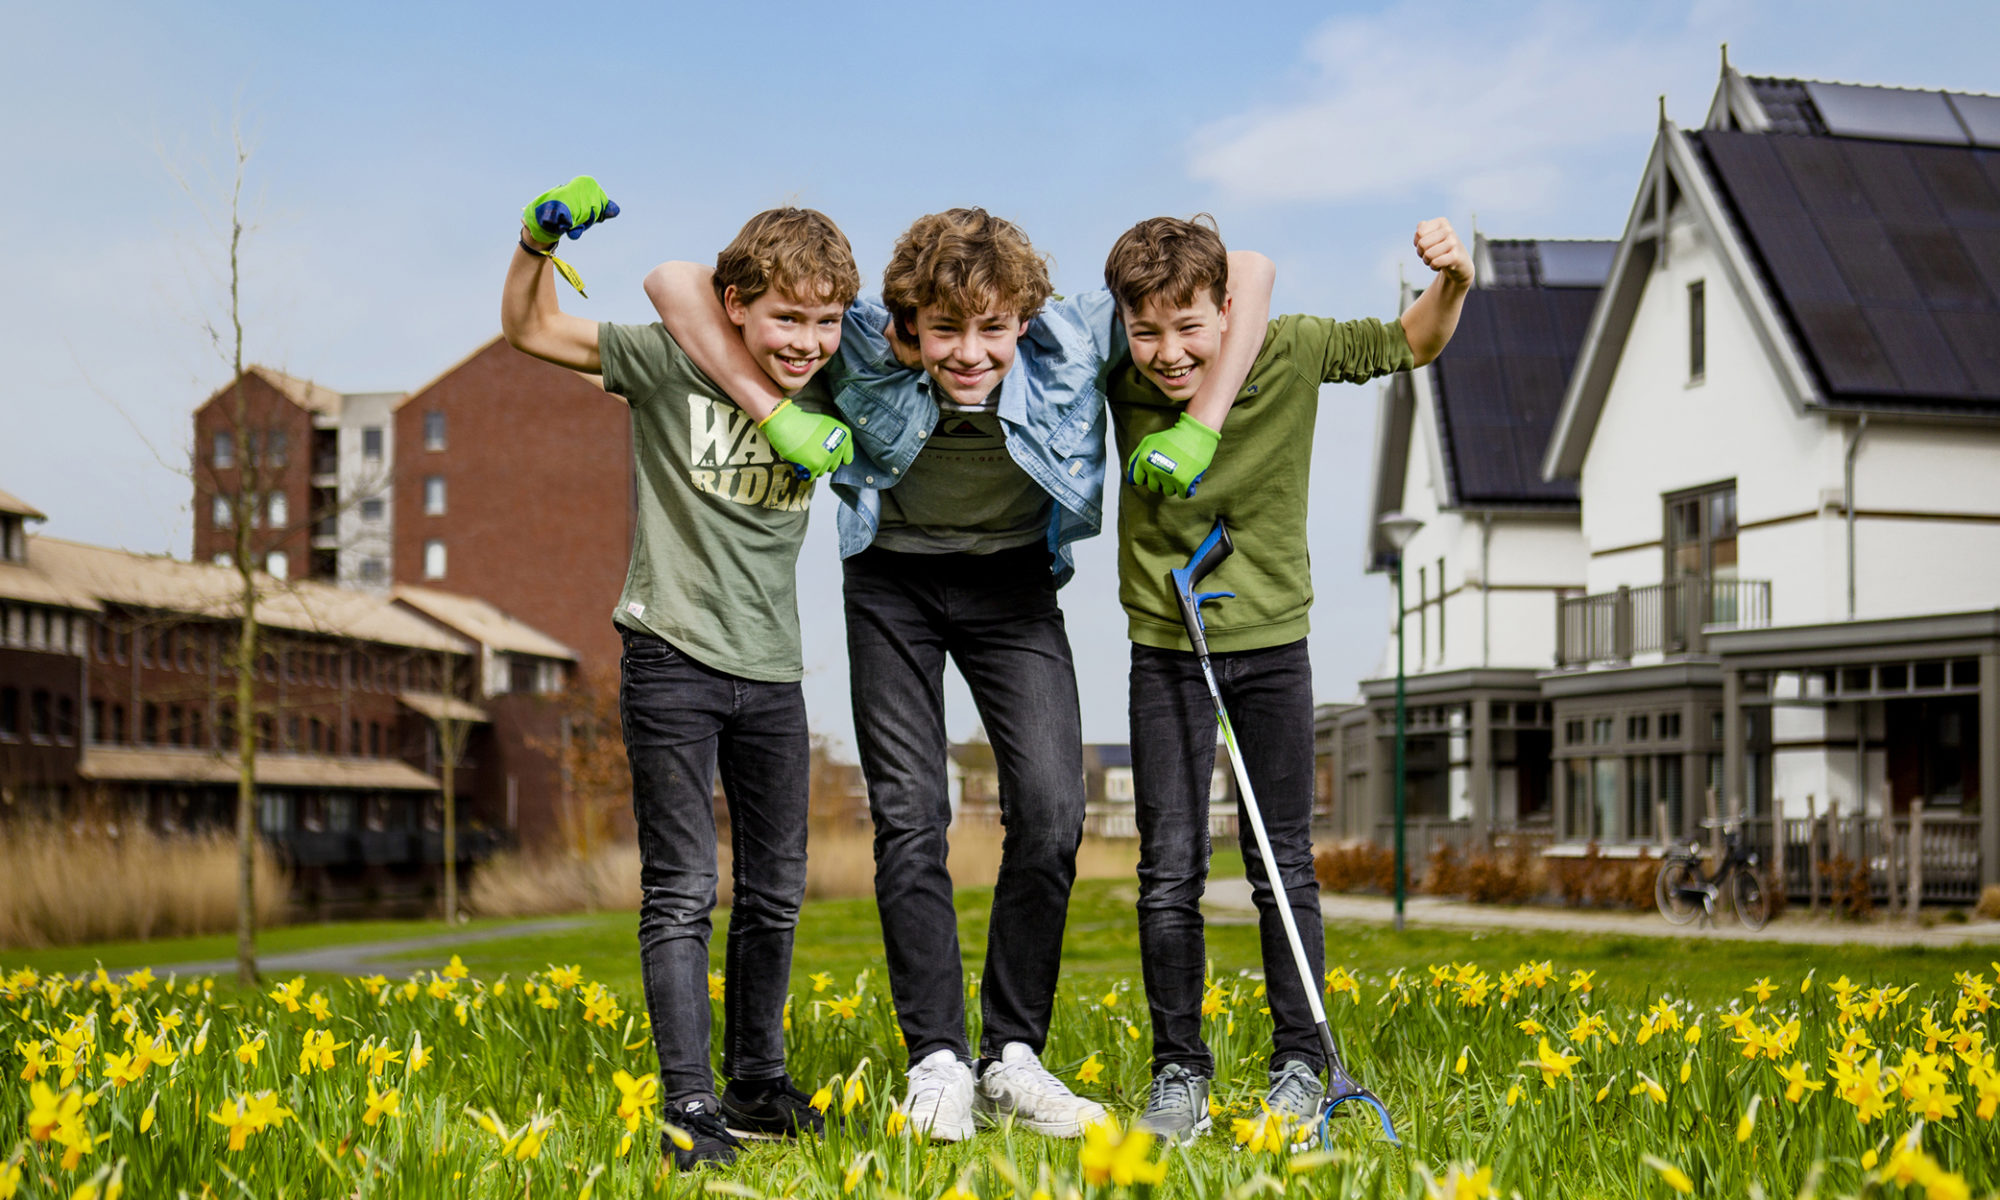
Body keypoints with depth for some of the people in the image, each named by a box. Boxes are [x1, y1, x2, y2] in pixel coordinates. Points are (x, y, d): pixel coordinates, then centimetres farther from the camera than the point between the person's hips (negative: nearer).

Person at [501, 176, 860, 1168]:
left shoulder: (826, 391, 2)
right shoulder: (668, 363, -8)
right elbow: (530, 330, -1)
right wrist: (539, 240, -19)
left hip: (771, 673, 5)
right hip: (673, 660, -5)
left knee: (775, 891, 12)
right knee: (682, 889, -7)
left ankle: (757, 1085, 26)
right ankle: (689, 1105, -5)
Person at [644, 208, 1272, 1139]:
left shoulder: (1071, 344, -28)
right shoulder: (865, 347, -29)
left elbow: (1247, 272, -24)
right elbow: (675, 283, -28)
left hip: (1013, 581, 1)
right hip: (893, 581, -1)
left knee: (1050, 813, -11)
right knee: (909, 819, -8)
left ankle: (1012, 1057, 1)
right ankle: (937, 1061, 1)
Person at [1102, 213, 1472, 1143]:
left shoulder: (1292, 352, -14)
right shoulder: (1119, 377, -13)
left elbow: (1410, 345, -1)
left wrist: (1450, 282, -20)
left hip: (1272, 645, 0)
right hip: (1166, 649, 0)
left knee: (1284, 865, 6)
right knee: (1170, 870, 0)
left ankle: (1299, 1064, 17)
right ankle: (1178, 1071, 11)